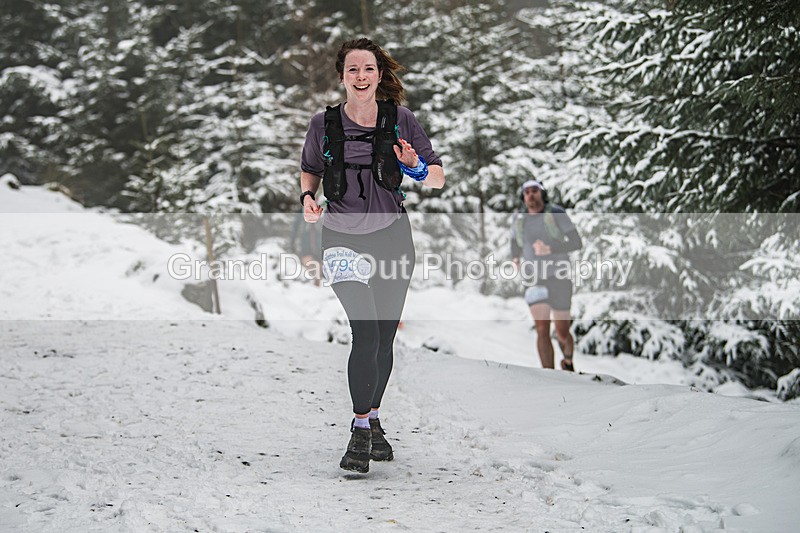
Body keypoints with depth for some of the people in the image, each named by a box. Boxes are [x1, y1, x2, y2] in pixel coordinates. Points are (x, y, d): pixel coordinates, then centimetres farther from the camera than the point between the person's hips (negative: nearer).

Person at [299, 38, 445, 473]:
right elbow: (309, 171, 15)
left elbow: (438, 179, 1)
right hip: (343, 238, -2)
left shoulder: (401, 119, -2)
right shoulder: (324, 124, -3)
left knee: (385, 338, 8)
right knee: (366, 332, -16)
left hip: (392, 236, 2)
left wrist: (416, 167, -20)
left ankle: (373, 420, 27)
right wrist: (308, 197, -5)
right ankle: (359, 431, -5)